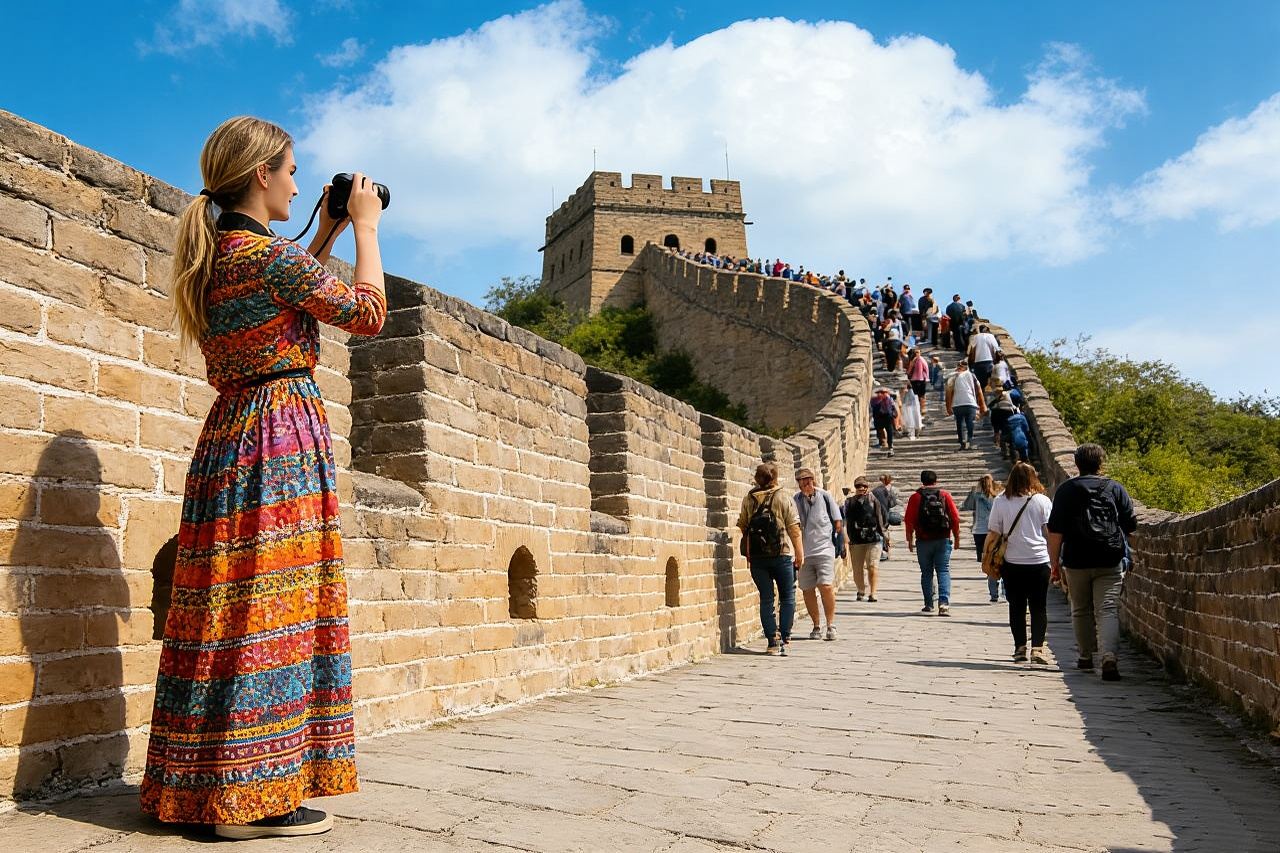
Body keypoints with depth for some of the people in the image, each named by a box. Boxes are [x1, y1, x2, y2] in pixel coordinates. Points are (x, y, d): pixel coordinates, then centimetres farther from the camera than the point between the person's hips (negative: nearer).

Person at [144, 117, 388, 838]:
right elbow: (367, 313, -5)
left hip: (231, 432, 9)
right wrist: (364, 226, 5)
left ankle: (206, 783, 21)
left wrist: (324, 238, 28)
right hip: (284, 433, -9)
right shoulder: (267, 252, -11)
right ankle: (255, 795, 1)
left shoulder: (215, 254, 16)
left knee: (233, 604, 11)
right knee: (275, 601, -6)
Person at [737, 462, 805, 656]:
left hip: (756, 556, 2)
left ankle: (773, 641, 4)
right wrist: (800, 554, 3)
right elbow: (794, 529, -5)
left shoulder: (748, 500, 2)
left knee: (766, 598, 7)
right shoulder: (783, 499, -4)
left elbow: (742, 526, 8)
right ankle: (784, 638, 5)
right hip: (782, 554, -2)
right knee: (787, 597, 10)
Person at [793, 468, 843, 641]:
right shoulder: (795, 500, 2)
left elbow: (838, 522, 7)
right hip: (804, 552, 2)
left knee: (826, 586, -12)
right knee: (807, 590, 5)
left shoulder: (825, 496, 1)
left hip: (824, 549, -2)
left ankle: (831, 625, 3)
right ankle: (816, 626, 21)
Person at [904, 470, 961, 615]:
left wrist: (910, 540, 6)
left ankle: (929, 605, 14)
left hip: (923, 541, 0)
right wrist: (957, 538, 10)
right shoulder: (945, 495, 3)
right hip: (943, 540, 0)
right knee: (943, 571, 1)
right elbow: (955, 518, 1)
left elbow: (909, 521, -3)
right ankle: (944, 602, -14)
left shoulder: (915, 497, 0)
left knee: (926, 573, 10)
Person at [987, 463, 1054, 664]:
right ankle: (1037, 648, 0)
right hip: (1039, 561, -1)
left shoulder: (1000, 502, 0)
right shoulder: (1042, 501, -2)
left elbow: (993, 534, 2)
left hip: (1012, 563, 1)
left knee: (1017, 607, 10)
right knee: (1039, 607, 7)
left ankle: (1020, 648, 13)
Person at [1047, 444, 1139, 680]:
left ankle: (1086, 656, 27)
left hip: (1077, 562, 0)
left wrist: (1054, 563, 0)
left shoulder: (1066, 490, 0)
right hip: (1110, 562, 0)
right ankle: (1109, 657, -21)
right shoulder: (1115, 488, 4)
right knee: (1107, 610, -3)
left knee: (1081, 610, 15)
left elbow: (1055, 531, -5)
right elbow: (1131, 525, 6)